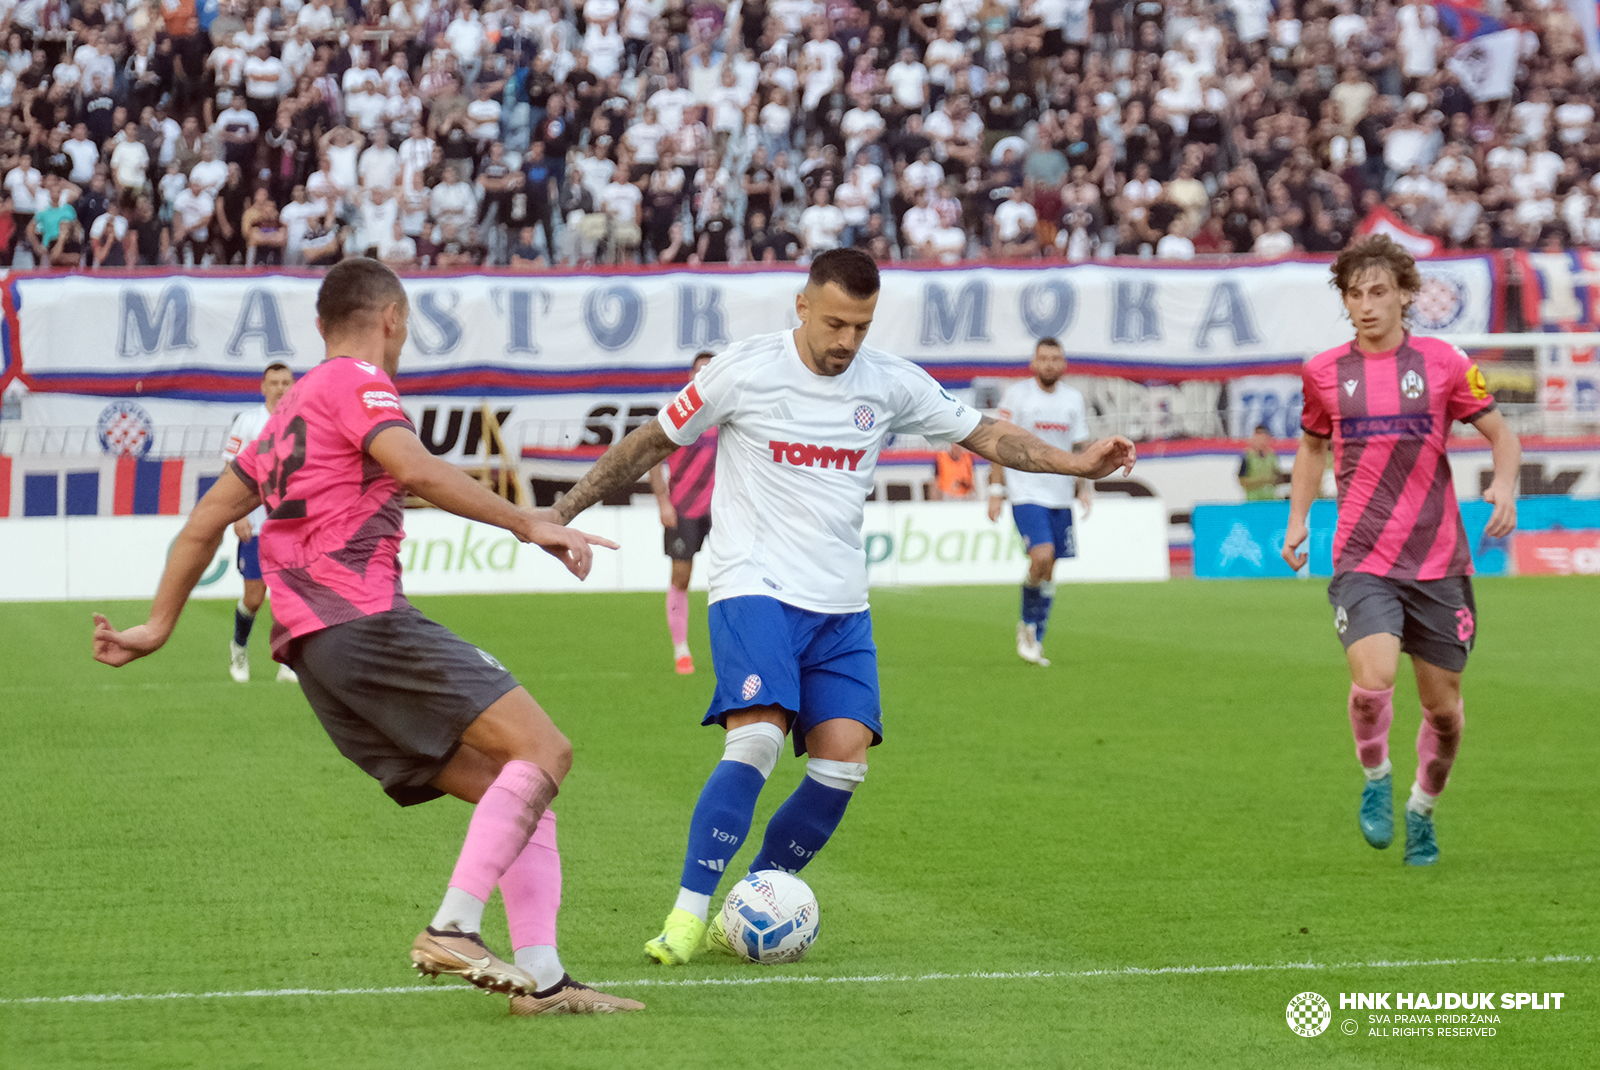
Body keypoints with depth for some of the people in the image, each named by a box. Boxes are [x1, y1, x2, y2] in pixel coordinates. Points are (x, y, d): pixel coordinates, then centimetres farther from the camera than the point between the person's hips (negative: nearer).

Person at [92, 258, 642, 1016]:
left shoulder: (291, 408, 27)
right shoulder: (356, 382, 1)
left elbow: (206, 520, 28)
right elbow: (417, 469, -18)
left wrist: (158, 627, 32)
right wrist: (528, 525, -16)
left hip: (313, 643, 9)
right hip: (364, 621, -9)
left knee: (511, 786, 6)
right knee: (543, 750, -15)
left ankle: (541, 978, -4)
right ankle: (453, 929, -26)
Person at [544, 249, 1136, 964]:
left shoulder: (890, 384, 5)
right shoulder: (744, 371, -5)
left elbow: (986, 436, 13)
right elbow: (654, 443, 6)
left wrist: (1077, 463, 1)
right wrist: (565, 509, 6)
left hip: (841, 607, 5)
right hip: (754, 589, -4)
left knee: (844, 759, -10)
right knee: (757, 739, -24)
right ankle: (687, 917, -19)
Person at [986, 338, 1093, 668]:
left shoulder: (1073, 399, 8)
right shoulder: (1016, 394, -4)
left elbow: (1080, 448, 14)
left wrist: (1085, 488, 4)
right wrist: (996, 490, -7)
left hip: (1060, 498, 5)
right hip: (1026, 494, -5)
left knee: (1048, 570, 5)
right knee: (1042, 557, -22)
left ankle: (1034, 641, 16)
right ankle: (1028, 625, -2)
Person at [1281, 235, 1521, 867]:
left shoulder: (1442, 363, 0)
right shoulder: (1324, 372, 5)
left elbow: (1502, 435, 7)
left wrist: (1505, 487, -13)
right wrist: (1297, 521, 11)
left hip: (1438, 561, 1)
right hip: (1362, 559, -1)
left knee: (1444, 707, 5)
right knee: (1372, 680, -23)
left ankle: (1423, 809, 32)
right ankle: (1375, 778, 7)